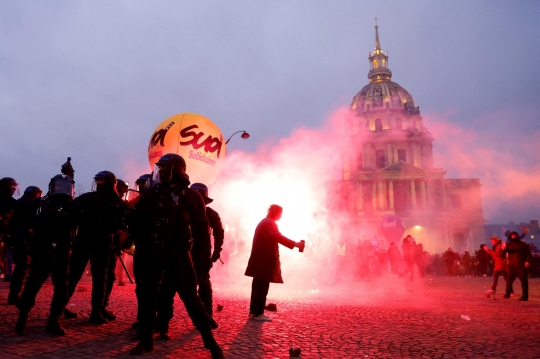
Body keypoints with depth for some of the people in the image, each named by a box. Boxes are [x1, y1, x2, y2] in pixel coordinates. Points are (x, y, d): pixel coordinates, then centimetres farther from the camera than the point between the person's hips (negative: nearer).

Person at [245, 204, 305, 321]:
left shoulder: (264, 222, 19)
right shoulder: (269, 223, -13)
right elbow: (278, 237, -29)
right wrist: (295, 244, -34)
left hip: (260, 260, 10)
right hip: (265, 261, -10)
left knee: (258, 286, 13)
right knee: (262, 287, -5)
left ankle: (253, 311, 19)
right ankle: (258, 313, 0)